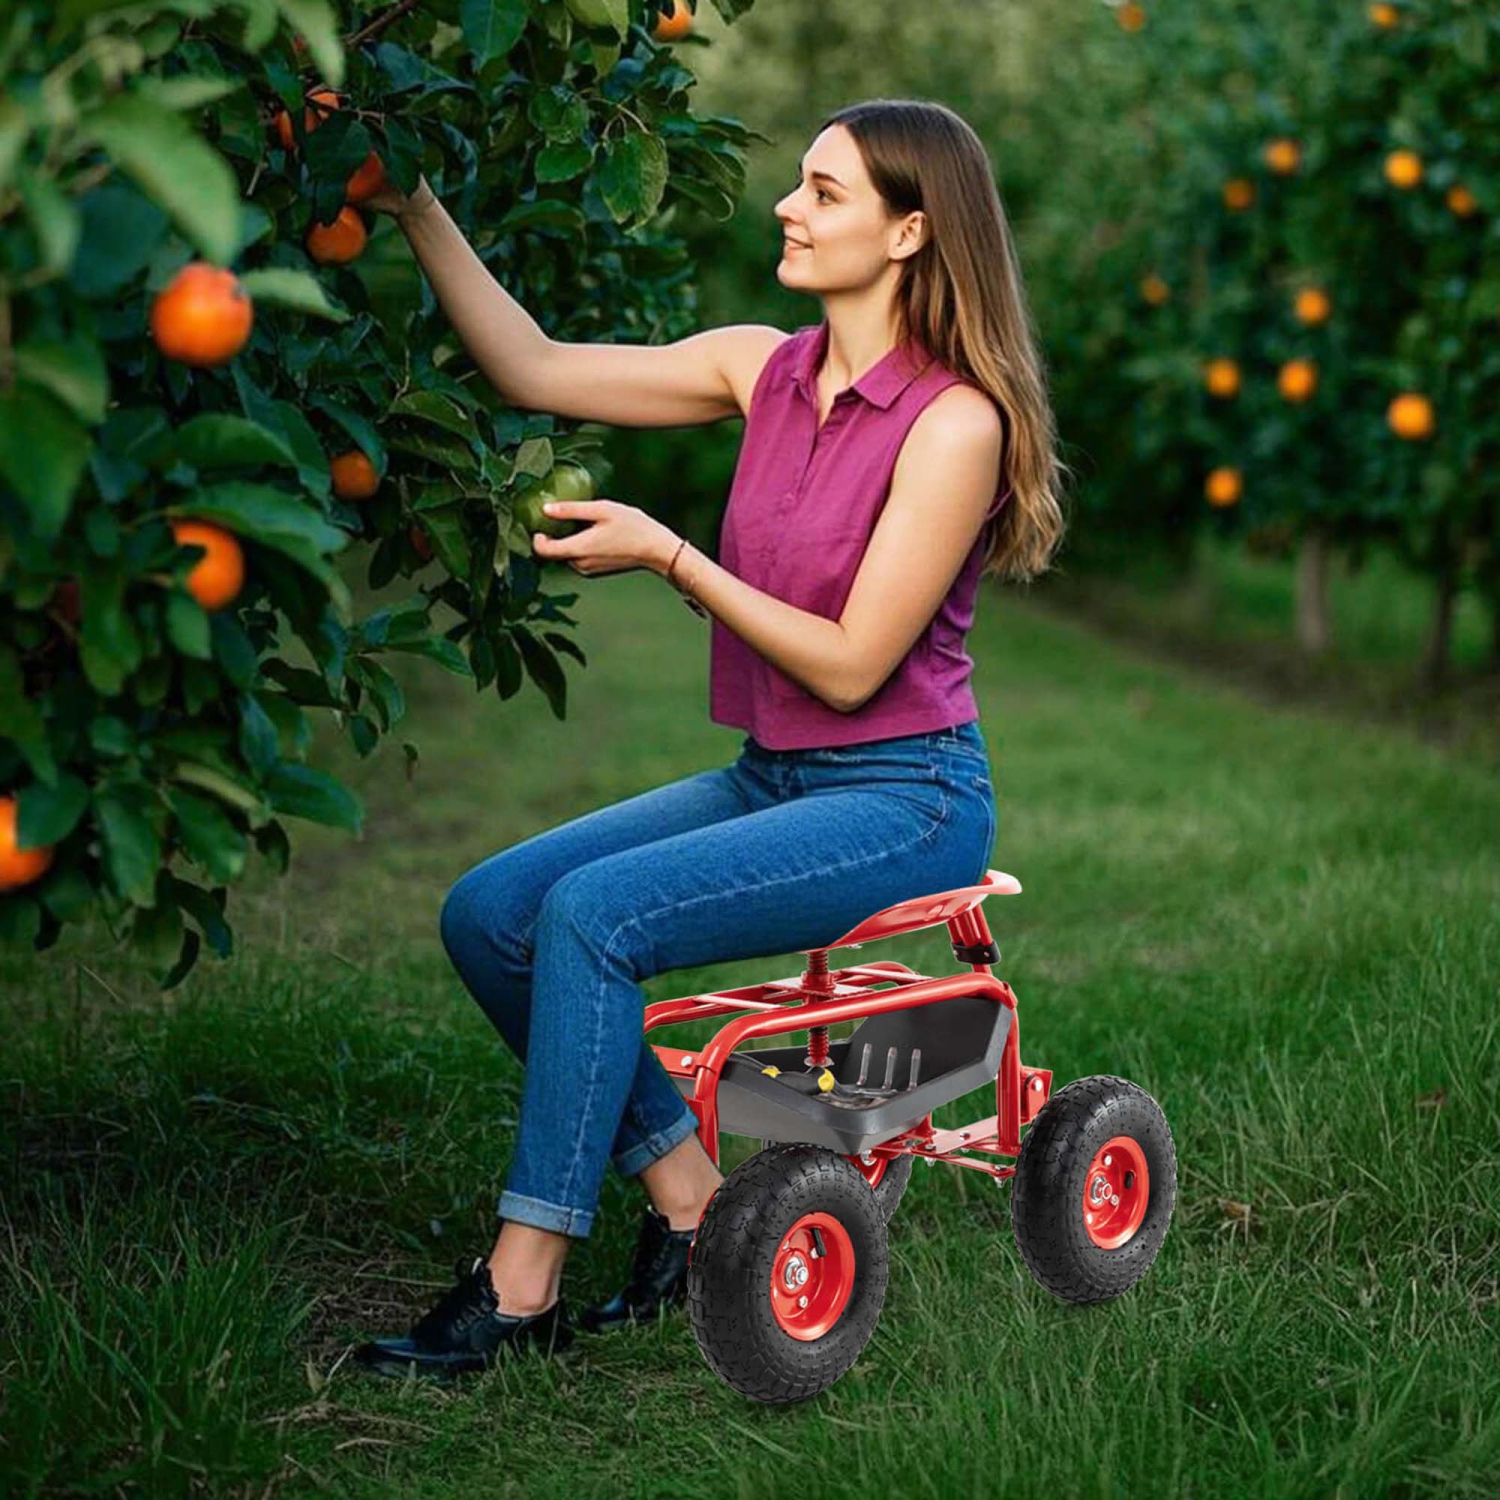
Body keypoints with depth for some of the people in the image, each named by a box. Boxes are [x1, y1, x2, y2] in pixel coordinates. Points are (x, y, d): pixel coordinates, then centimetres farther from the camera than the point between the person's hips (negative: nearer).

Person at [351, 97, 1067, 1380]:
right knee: (488, 913, -9)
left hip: (904, 796, -7)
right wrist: (416, 207, -2)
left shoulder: (955, 421, -16)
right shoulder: (764, 370, 5)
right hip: (768, 777, 7)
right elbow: (536, 373, 4)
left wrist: (669, 556, -18)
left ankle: (521, 1285, -15)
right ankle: (690, 1196, 3)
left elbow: (851, 665, -18)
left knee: (593, 914, -26)